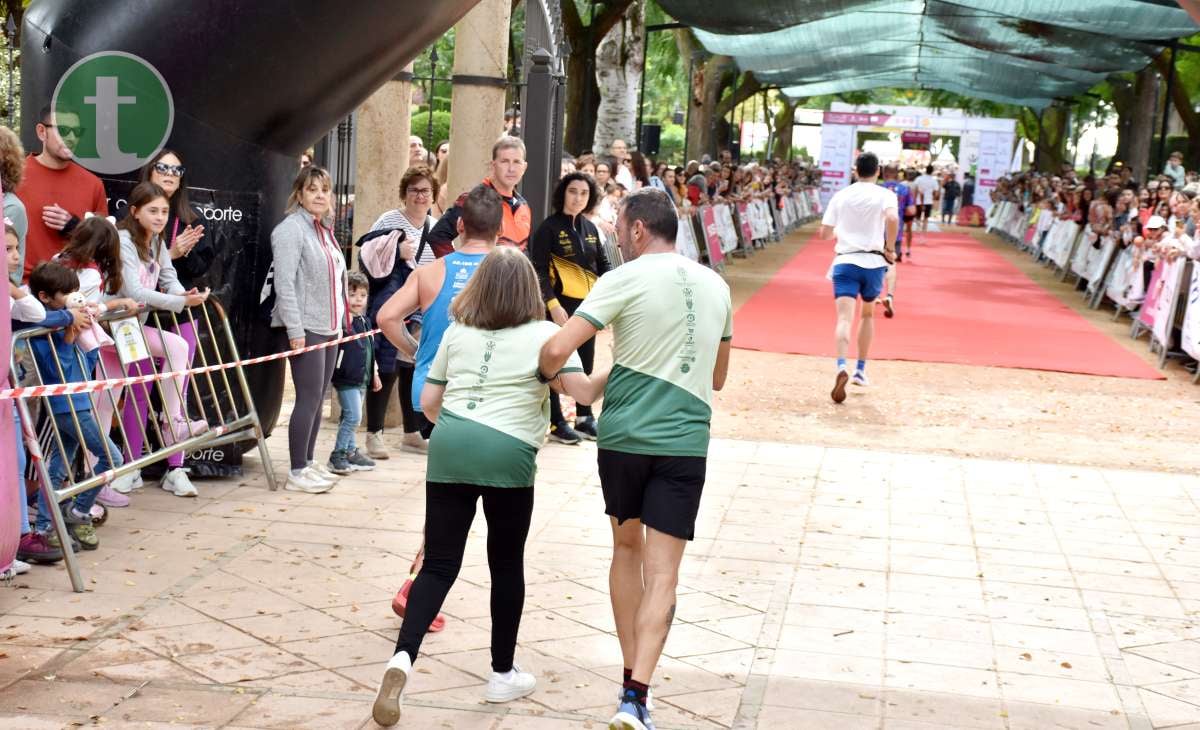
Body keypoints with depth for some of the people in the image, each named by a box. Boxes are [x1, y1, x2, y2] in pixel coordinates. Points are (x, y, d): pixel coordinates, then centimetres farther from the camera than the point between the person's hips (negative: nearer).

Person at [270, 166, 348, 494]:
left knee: (319, 398, 12)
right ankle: (297, 473, -5)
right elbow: (284, 283, -18)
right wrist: (295, 329, -22)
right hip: (305, 327, -9)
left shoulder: (323, 231, 17)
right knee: (309, 398, -9)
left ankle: (308, 463, 21)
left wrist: (341, 320, 18)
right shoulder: (292, 229, -11)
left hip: (329, 326, 9)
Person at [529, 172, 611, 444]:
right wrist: (552, 304, -20)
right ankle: (557, 423, 7)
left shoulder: (590, 228, 11)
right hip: (560, 304, -6)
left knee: (585, 363, 13)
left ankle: (584, 418, 24)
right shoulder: (549, 228, -8)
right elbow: (540, 271, -12)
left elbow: (602, 264, 15)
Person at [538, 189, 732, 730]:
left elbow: (557, 350, -14)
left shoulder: (624, 280, -7)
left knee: (626, 549, 19)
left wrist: (546, 375, 7)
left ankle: (631, 682, 24)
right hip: (685, 442, 2)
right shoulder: (715, 286, 10)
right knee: (662, 573, -1)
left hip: (623, 436, -2)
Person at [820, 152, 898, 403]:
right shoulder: (884, 194, 2)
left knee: (844, 318, -11)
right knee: (868, 313, 23)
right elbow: (892, 218, -20)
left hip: (844, 262, 0)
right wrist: (889, 248, -8)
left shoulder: (841, 195, 10)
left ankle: (842, 368, -35)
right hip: (873, 262, 0)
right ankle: (861, 370, 24)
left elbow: (824, 233, 11)